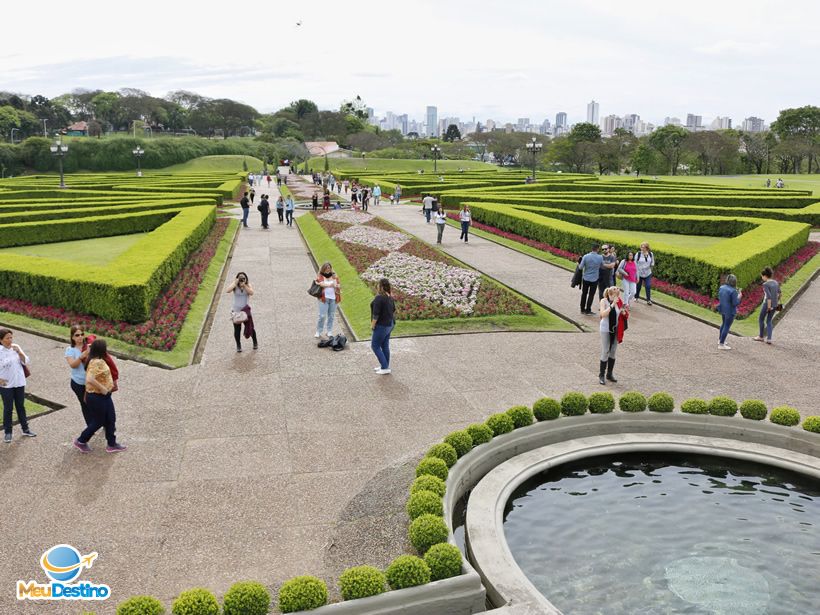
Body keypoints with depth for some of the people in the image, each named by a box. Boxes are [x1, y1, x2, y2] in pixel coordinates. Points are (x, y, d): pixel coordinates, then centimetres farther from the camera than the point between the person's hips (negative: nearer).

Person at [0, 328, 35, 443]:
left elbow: (27, 362, -1)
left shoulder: (16, 348, 0)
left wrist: (19, 352, -14)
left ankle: (25, 429, 25)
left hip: (19, 383, 4)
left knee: (20, 406, 14)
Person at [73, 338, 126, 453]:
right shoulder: (96, 362, -26)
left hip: (104, 396, 9)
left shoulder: (100, 360, 5)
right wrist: (102, 389, -28)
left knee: (111, 420, 15)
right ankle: (81, 441, 27)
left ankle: (112, 444, 25)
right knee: (98, 422, 7)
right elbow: (89, 379, -37)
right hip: (96, 397, -9)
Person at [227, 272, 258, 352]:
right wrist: (235, 283, -24)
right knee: (237, 329, 7)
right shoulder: (235, 286, -7)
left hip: (246, 310, 0)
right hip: (236, 311, 0)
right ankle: (238, 345, 27)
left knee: (251, 327, 8)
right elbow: (228, 291, -25)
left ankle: (255, 342, 32)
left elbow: (251, 293, -22)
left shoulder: (248, 285, -4)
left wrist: (244, 285, -26)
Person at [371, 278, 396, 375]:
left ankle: (385, 368, 2)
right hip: (390, 324, 9)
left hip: (382, 326, -9)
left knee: (375, 346, 2)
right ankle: (385, 366, 23)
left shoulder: (379, 298, -22)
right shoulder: (390, 297, 5)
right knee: (385, 346, 16)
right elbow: (393, 310, 14)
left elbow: (376, 313, -23)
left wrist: (373, 325, -13)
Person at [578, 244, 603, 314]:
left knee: (584, 294, 15)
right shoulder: (600, 257, -11)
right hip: (594, 279, -1)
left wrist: (579, 265, 11)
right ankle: (588, 310, 10)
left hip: (585, 278, 1)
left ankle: (582, 309, 22)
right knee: (591, 295, 8)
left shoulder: (586, 256, -12)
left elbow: (580, 267, -10)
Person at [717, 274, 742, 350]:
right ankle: (721, 344, 5)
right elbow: (735, 303, -21)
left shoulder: (721, 288, -2)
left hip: (722, 309, 8)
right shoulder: (733, 291, -24)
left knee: (724, 324, 26)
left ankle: (720, 340, 38)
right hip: (730, 311, -8)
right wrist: (739, 297, -5)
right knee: (727, 326, 2)